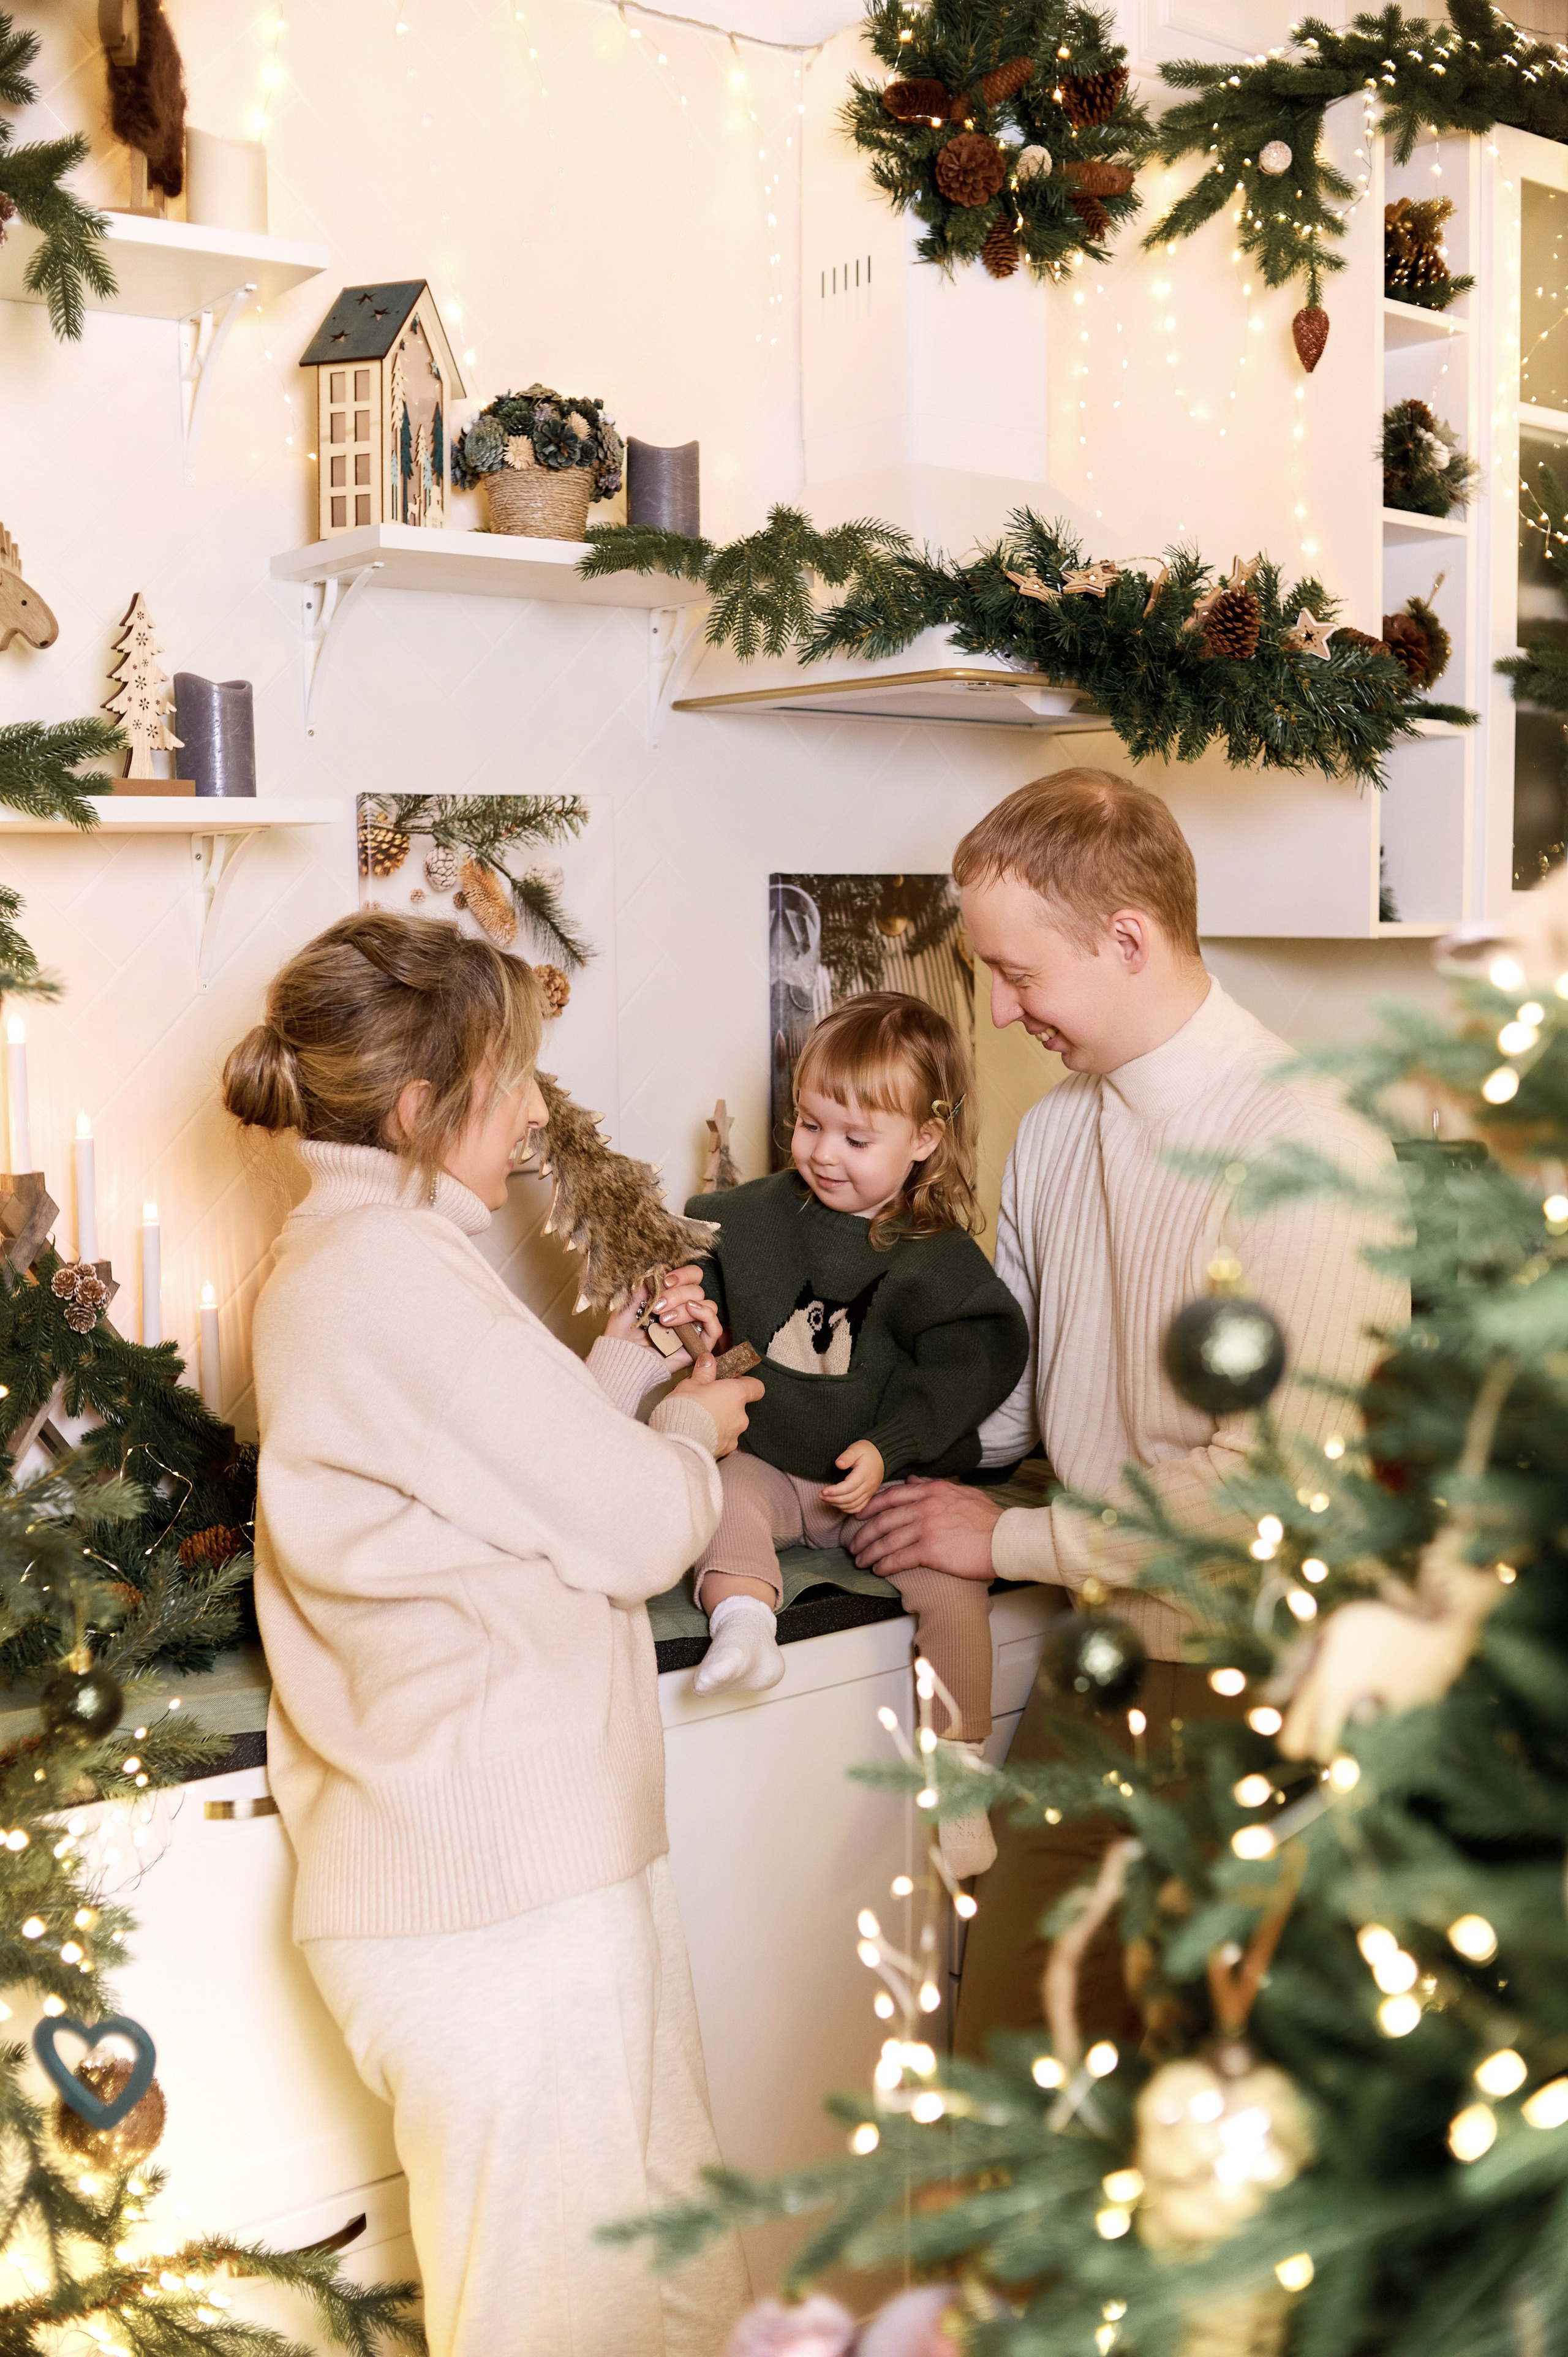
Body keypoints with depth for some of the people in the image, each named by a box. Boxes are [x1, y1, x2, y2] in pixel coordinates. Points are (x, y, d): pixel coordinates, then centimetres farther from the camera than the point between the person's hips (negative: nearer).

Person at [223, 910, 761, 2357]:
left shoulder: (337, 1260, 14)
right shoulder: (401, 1274, -19)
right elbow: (637, 1528, -16)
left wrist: (634, 1357, 16)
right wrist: (695, 1427, 4)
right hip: (498, 1895, -10)